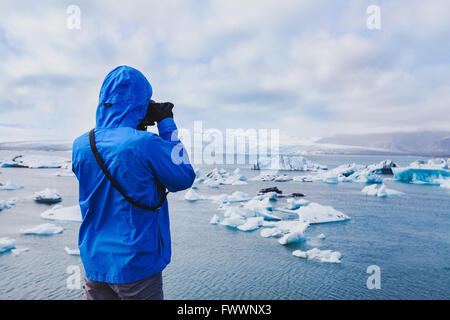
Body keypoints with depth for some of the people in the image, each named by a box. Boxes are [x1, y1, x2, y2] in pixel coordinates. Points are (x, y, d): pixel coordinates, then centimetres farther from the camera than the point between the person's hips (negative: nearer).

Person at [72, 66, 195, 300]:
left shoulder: (80, 146, -5)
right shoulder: (146, 144, -23)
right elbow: (184, 179, -9)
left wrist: (137, 128, 8)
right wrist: (167, 125, -6)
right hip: (137, 265, -5)